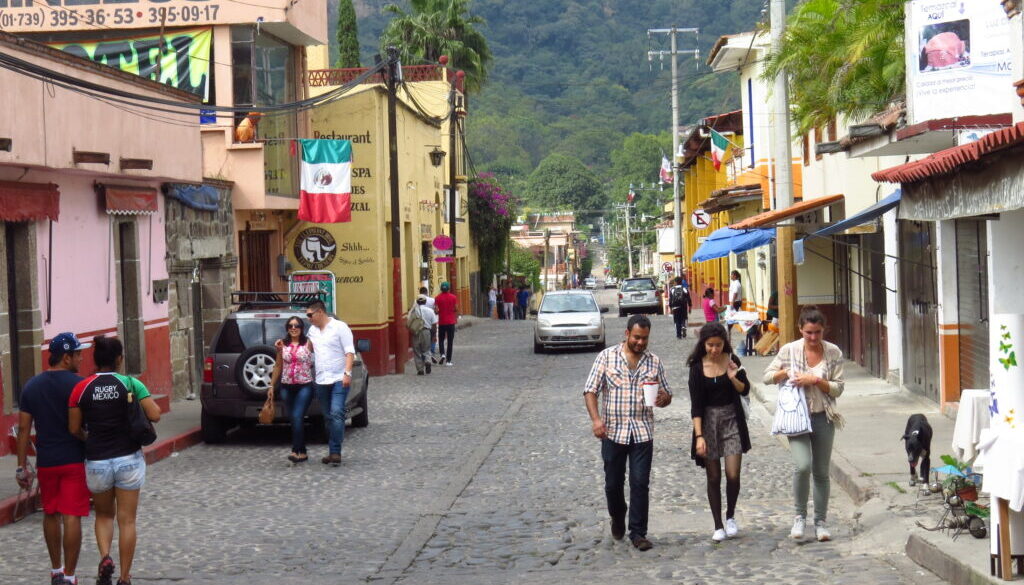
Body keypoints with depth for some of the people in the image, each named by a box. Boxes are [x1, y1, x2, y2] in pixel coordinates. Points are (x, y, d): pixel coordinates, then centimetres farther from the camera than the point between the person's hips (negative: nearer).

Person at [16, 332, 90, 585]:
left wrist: (22, 466, 8)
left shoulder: (31, 386, 4)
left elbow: (23, 429, 4)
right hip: (75, 460, -4)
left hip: (46, 461, 4)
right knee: (72, 517, -3)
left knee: (51, 515, 18)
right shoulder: (79, 384, -10)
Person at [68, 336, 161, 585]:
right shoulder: (131, 384, -8)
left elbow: (74, 429, -1)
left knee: (104, 514, 21)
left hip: (97, 461, 1)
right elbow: (155, 415, -13)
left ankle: (105, 558, -3)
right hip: (129, 459, -1)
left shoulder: (81, 388, -3)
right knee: (127, 520, 8)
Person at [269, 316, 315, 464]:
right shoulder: (283, 345, 8)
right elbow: (278, 366, 13)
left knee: (297, 417, -16)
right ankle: (302, 452, 15)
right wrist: (272, 385, 13)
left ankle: (297, 451, -16)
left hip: (305, 386, -4)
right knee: (295, 419, 7)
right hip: (287, 387, 4)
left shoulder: (308, 343, -1)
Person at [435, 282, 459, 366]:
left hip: (441, 322, 0)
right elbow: (456, 309, -3)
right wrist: (456, 318, 15)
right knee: (450, 342, 5)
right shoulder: (453, 297, -2)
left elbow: (436, 310, -9)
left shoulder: (437, 298, -5)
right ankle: (448, 361, 2)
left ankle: (442, 354, -9)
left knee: (441, 340, 16)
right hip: (451, 322, 0)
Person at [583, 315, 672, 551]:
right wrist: (596, 419, -17)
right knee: (613, 483, 9)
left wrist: (663, 398, -12)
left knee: (640, 484, -3)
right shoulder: (607, 357, 1)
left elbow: (666, 396, 13)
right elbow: (590, 391, -3)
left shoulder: (654, 361, 8)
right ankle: (617, 517, 36)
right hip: (613, 431, -1)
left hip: (643, 432, 1)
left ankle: (638, 532, 5)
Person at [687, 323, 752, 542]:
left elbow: (745, 390, 4)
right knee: (713, 477, 3)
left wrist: (733, 377, -16)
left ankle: (730, 517, 17)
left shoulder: (731, 360, -2)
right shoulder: (698, 367, -6)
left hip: (732, 419, 1)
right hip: (708, 421, -1)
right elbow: (696, 404, -7)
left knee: (733, 475, -7)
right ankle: (718, 526, 12)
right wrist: (699, 436, -14)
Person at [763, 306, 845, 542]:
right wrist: (785, 372, -14)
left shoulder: (834, 353, -1)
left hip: (823, 417, 2)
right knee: (802, 466, -19)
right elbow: (767, 376, 6)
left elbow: (838, 388, -1)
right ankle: (800, 516, -1)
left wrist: (816, 380, -16)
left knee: (821, 472, 8)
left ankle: (820, 522, 19)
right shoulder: (789, 350, -3)